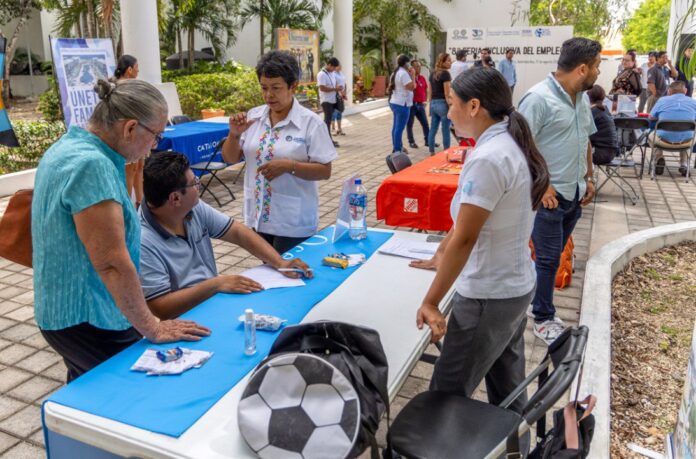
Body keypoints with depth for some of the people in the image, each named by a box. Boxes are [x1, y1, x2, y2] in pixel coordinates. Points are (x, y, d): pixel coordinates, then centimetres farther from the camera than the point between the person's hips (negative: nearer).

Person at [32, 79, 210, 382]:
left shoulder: (67, 148, 6)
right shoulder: (92, 165, -26)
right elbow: (112, 263, -27)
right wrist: (153, 329, -19)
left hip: (63, 309, 10)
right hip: (89, 320, -10)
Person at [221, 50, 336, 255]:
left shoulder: (311, 122, -9)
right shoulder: (253, 116, 3)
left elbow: (325, 171, -11)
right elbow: (230, 159, 8)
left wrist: (289, 166, -23)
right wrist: (234, 134, -11)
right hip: (258, 216, 5)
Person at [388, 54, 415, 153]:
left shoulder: (395, 72, 15)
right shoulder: (404, 73, -17)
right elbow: (411, 87, -21)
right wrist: (412, 75, -10)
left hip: (395, 102, 11)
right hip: (402, 104, -11)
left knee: (396, 126, 16)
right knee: (400, 128, -8)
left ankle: (396, 148, 24)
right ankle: (397, 150, -6)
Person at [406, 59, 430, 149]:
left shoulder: (422, 78, 10)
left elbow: (426, 90, 19)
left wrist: (425, 100, 13)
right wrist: (413, 75, -21)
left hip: (420, 104, 6)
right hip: (411, 104, -6)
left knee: (425, 124, 8)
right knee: (409, 124, 4)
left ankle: (428, 141, 17)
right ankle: (411, 142, 13)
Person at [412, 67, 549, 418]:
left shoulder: (488, 158, -25)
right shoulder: (509, 145, 6)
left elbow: (465, 238, -25)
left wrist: (431, 302, -19)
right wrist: (442, 256, 20)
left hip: (488, 297, -10)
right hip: (514, 287, 10)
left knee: (446, 395, 4)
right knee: (507, 388, 23)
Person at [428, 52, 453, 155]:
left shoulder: (432, 74, 11)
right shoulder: (445, 73, -12)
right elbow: (447, 93, -15)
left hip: (433, 104, 8)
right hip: (443, 104, -8)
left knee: (432, 129, 9)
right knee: (445, 130, 1)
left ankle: (431, 152, 15)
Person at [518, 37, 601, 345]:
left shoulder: (582, 97, 9)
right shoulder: (539, 98, -17)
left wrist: (588, 178, 15)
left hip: (575, 193, 8)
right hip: (549, 196, -8)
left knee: (554, 255, 17)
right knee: (548, 259, 1)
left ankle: (535, 298, 32)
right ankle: (543, 319, 16)